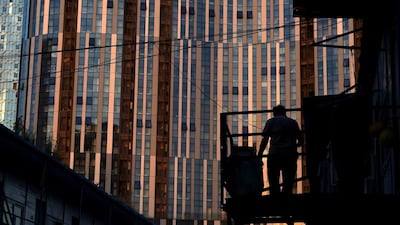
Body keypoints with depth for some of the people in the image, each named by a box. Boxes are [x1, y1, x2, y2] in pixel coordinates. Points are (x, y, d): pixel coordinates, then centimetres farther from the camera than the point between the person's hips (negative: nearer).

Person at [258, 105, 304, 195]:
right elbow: (301, 141, 18)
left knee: (274, 182, 6)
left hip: (274, 154, -2)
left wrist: (259, 155, 3)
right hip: (291, 155, 2)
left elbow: (265, 140, -1)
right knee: (288, 183, 5)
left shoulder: (271, 121, 8)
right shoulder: (293, 122, 15)